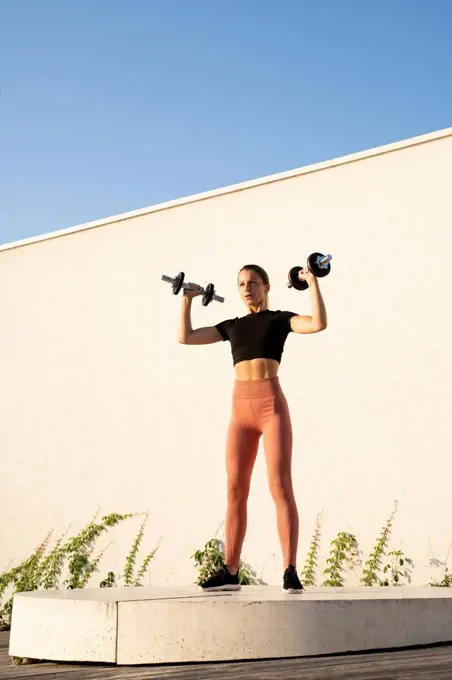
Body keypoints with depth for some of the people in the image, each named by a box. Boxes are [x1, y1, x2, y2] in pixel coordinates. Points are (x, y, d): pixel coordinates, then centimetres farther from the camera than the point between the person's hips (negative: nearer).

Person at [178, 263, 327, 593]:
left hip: (273, 406, -5)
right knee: (236, 490, 4)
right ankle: (230, 572, 10)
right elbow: (185, 337, 19)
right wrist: (188, 300, 23)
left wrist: (313, 283, -9)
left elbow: (319, 323, -11)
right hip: (241, 411, 5)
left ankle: (291, 572, -10)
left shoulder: (280, 318, 7)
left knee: (281, 487, -11)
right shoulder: (233, 326, 20)